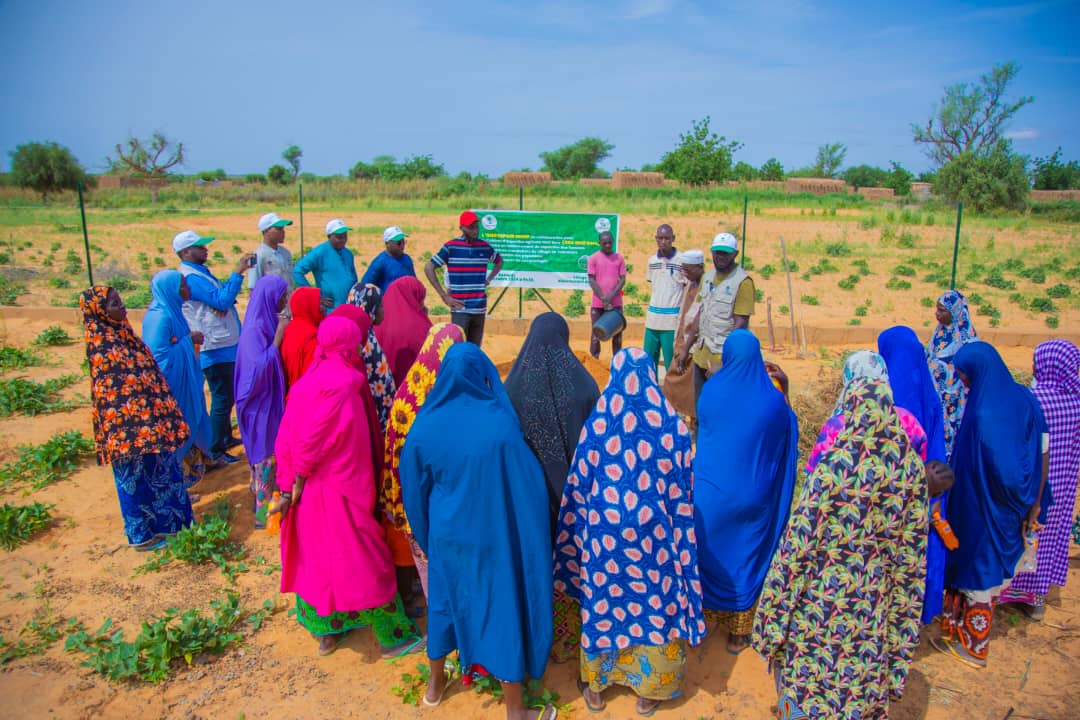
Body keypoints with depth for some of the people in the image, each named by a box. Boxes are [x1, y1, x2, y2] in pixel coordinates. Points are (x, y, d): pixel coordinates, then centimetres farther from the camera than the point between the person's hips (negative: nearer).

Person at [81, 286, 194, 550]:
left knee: (160, 467, 17)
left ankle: (162, 522, 32)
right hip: (130, 427, -8)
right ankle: (142, 534, 18)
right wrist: (136, 431, -21)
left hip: (151, 421, 8)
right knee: (137, 476, 4)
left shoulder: (123, 334, 9)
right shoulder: (100, 348, -16)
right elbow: (109, 394, -19)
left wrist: (166, 414, 15)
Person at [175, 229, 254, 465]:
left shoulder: (201, 272, 15)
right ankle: (215, 452, 4)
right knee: (222, 400, -4)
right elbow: (223, 299, -24)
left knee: (226, 397, 21)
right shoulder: (191, 277, -18)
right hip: (215, 350, -10)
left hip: (226, 346, 10)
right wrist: (237, 272, -20)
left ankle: (226, 437, 36)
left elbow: (221, 295, 15)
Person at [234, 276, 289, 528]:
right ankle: (264, 512, 15)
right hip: (262, 403, -8)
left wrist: (282, 334, 0)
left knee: (271, 452, 18)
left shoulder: (269, 322, 4)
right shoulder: (255, 329, -21)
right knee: (266, 455, 2)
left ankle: (266, 502, 32)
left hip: (272, 399, 8)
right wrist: (278, 337, -25)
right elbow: (260, 367, -25)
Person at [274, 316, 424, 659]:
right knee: (363, 560, 3)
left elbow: (286, 437, 5)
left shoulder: (310, 380, 4)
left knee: (315, 557, 19)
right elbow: (311, 440, -24)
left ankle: (325, 630, 36)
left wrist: (289, 484, 7)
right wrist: (299, 481, -13)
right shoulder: (340, 384, -22)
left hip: (310, 489, 9)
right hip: (339, 491, -9)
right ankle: (394, 637, 17)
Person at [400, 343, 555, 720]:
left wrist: (426, 536, 16)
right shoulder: (499, 423, -21)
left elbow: (415, 491, 0)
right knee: (503, 608, 12)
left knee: (445, 600, 25)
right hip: (494, 534, -3)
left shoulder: (425, 425, -11)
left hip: (447, 534, 4)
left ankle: (436, 683, 47)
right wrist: (531, 537, 0)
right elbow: (529, 484, -15)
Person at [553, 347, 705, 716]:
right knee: (655, 604, 18)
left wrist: (584, 531, 10)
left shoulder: (597, 424, -11)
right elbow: (683, 490, -3)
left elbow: (578, 487, -4)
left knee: (602, 605, 17)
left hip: (605, 534, 0)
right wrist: (678, 533, 10)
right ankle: (649, 691, 35)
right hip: (654, 533, 0)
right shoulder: (671, 424, -11)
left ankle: (596, 687, 35)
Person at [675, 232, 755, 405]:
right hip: (701, 355, 7)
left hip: (725, 357, -7)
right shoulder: (707, 277, 10)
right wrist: (686, 350, 14)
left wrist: (723, 363, -20)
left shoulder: (742, 281, -12)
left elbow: (740, 325, -15)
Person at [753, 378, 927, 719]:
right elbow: (912, 550, -1)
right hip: (876, 605, 5)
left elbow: (798, 546, -18)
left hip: (823, 601, -5)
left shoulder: (835, 467, -23)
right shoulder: (910, 464, -9)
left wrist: (773, 613, -7)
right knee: (867, 678, 23)